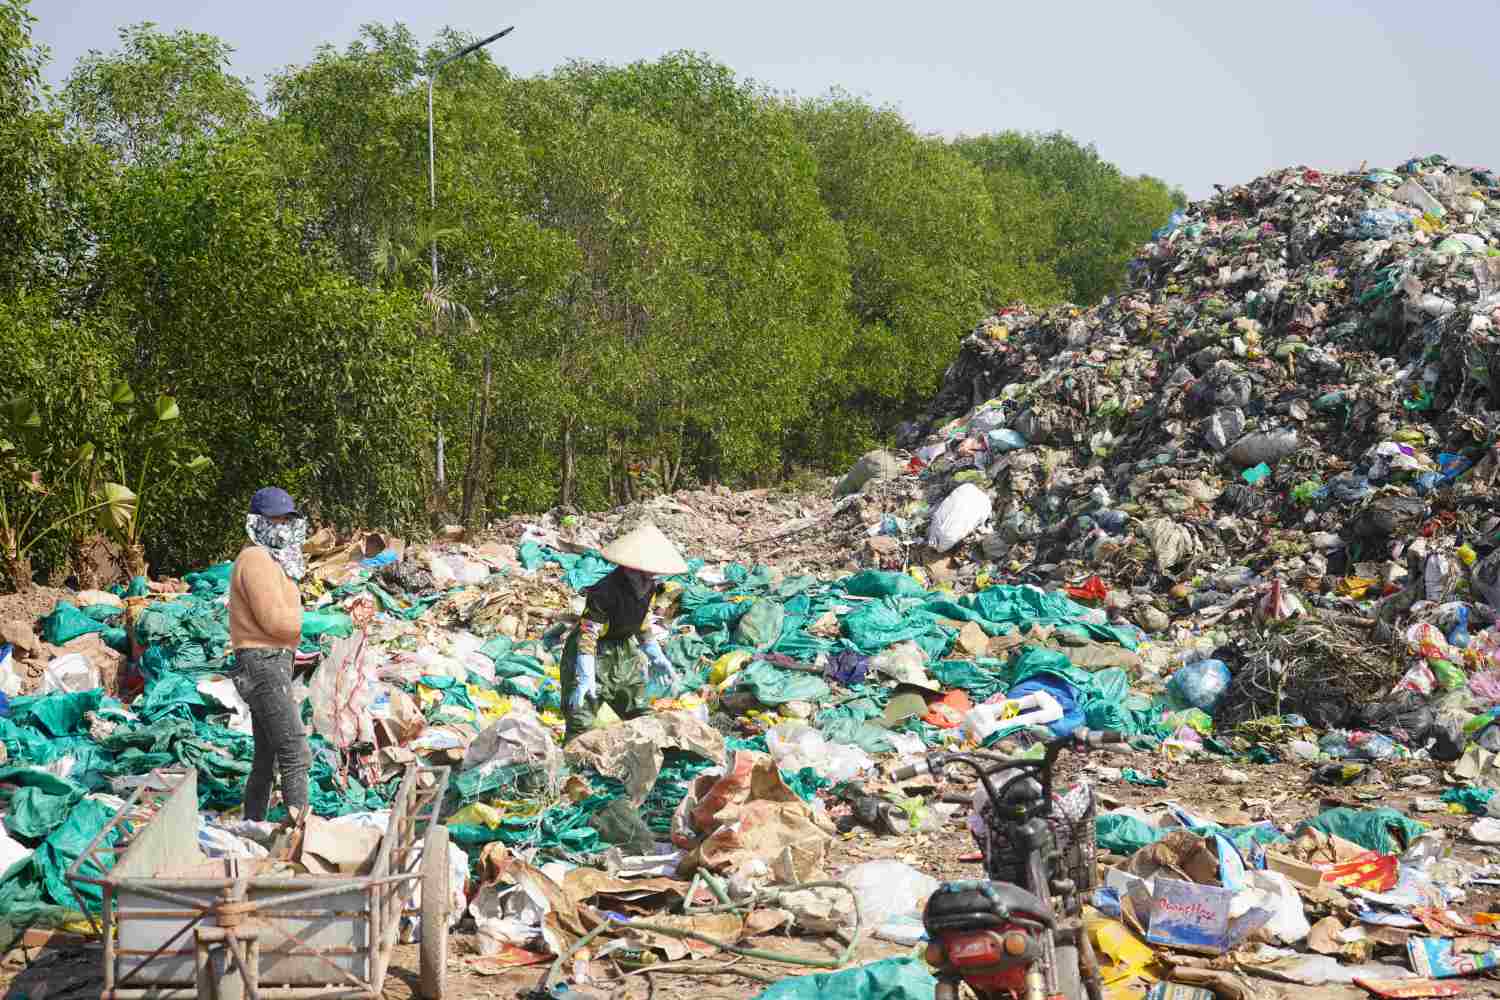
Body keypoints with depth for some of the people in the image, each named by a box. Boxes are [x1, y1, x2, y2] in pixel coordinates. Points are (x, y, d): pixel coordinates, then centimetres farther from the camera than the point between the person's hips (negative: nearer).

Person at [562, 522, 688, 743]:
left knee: (640, 716, 13)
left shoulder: (648, 588, -4)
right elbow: (587, 636, -28)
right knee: (580, 725, -11)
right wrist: (584, 678, -32)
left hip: (625, 656, 8)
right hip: (595, 658, -8)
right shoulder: (605, 593, -28)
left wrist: (657, 658, 14)